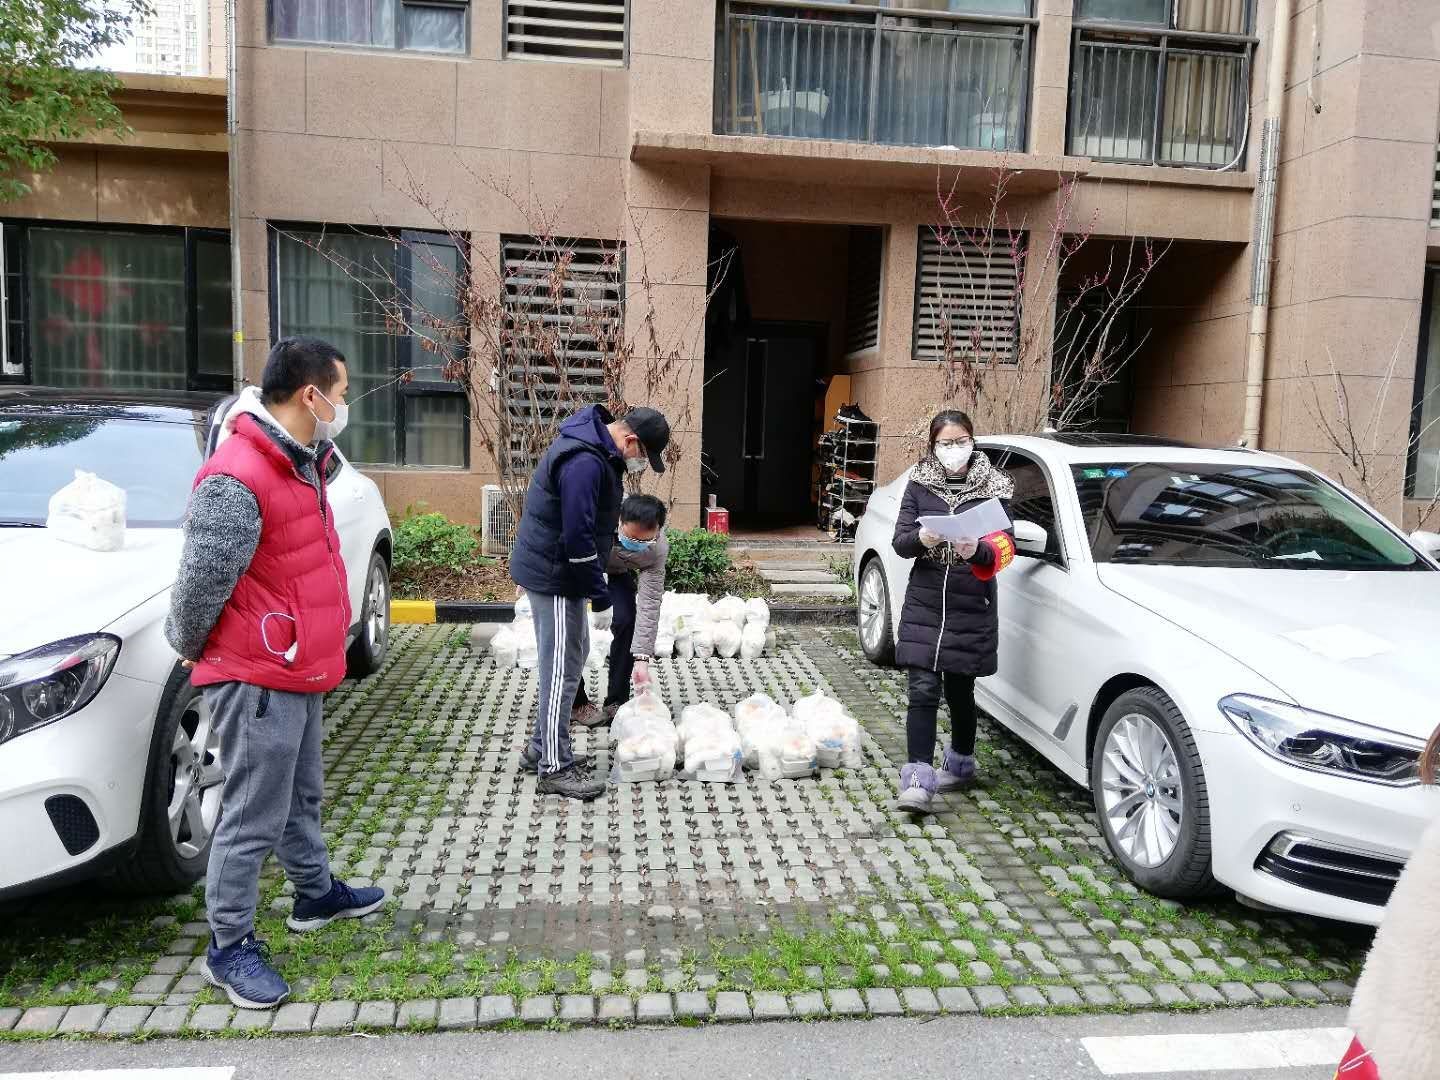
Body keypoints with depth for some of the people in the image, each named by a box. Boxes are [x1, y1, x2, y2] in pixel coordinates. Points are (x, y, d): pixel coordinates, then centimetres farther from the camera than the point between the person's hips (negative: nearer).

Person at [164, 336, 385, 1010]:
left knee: (301, 798, 25)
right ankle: (230, 949, 19)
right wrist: (189, 647, -6)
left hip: (302, 671, 10)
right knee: (252, 819, 3)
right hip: (257, 681, -10)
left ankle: (316, 894, 43)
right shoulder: (235, 479, -25)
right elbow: (201, 582, -21)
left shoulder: (301, 463, 9)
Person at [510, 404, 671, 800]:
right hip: (553, 576, -11)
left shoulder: (599, 450, 9)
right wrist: (598, 589, -18)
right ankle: (555, 768, 4)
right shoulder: (585, 462, -26)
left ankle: (543, 745, 30)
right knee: (562, 667, -5)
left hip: (557, 570, 11)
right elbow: (578, 534, -28)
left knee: (574, 654, 19)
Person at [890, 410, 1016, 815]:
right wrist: (922, 539, -23)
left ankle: (961, 763, 35)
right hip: (924, 602, 1)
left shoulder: (993, 486, 0)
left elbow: (1005, 546, -6)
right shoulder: (920, 485, 4)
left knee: (959, 689, 12)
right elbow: (900, 542, 0)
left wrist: (977, 550, -28)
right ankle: (918, 781, -5)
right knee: (923, 690, -7)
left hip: (971, 607, 0)